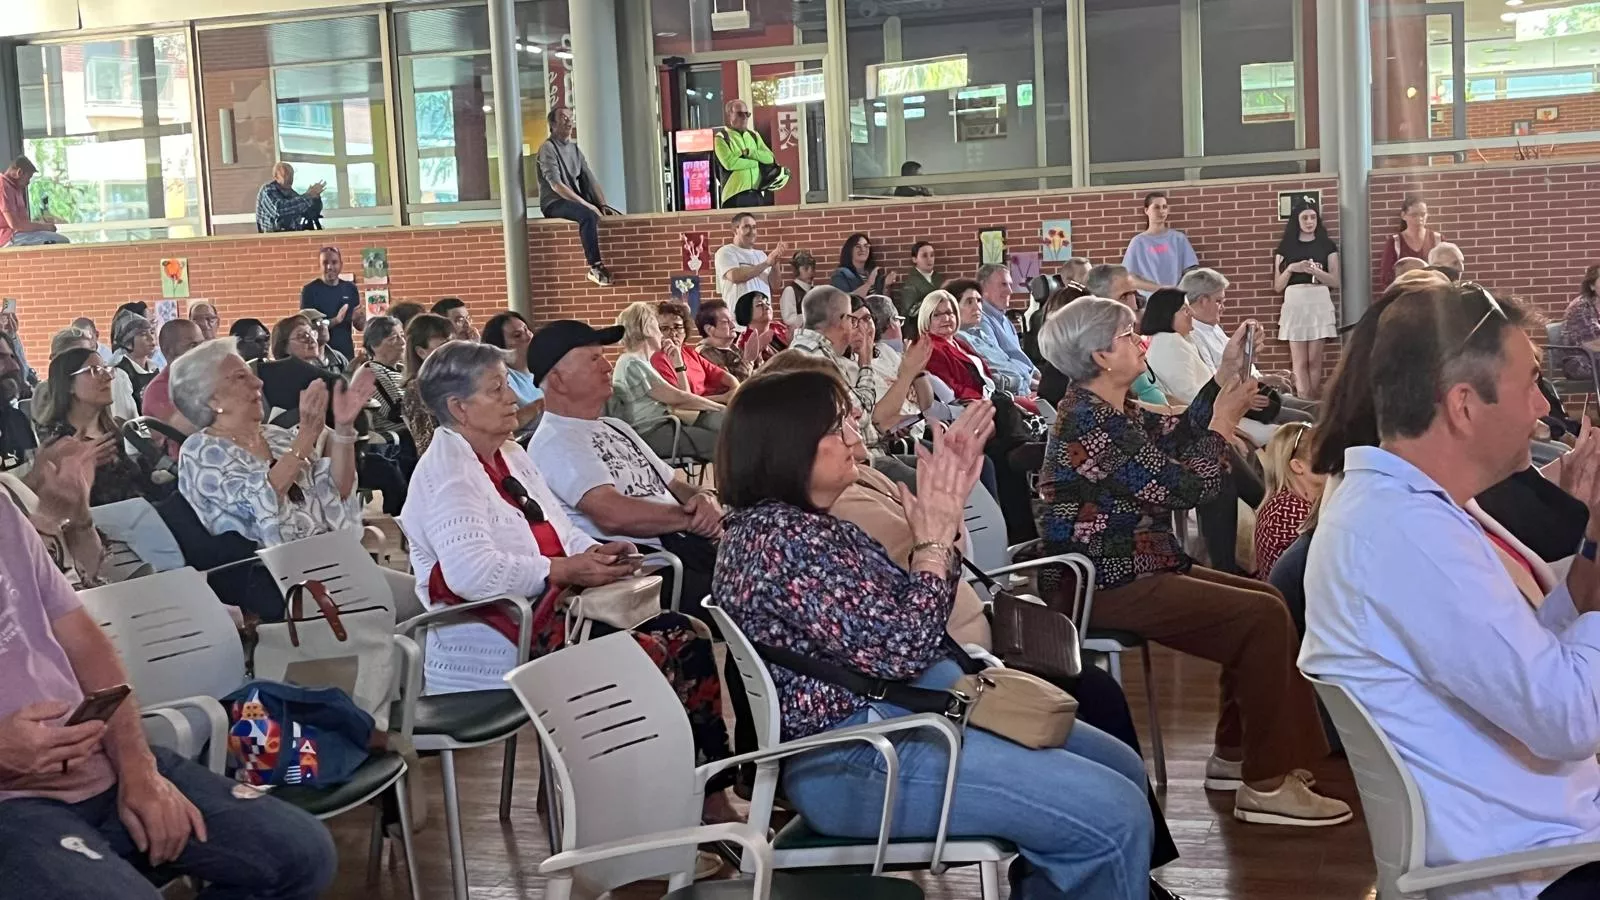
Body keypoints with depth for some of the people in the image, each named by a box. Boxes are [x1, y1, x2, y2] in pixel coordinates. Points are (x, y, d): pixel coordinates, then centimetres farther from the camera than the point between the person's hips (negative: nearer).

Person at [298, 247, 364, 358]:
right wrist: (335, 320, -23)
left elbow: (360, 326, 11)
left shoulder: (350, 288, 8)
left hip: (346, 352, 3)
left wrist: (359, 317, -12)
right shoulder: (310, 290, -3)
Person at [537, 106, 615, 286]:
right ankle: (595, 268, -38)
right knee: (589, 216, -36)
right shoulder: (548, 148, -9)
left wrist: (603, 205, -4)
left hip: (577, 200, 8)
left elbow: (590, 180, 12)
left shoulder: (574, 148, 16)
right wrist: (587, 204, -23)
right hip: (554, 203, -8)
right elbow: (556, 185, -19)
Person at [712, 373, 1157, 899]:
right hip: (860, 759, -11)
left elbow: (910, 619, 16)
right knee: (1114, 816, -16)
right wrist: (934, 538, -10)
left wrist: (944, 510, 8)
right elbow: (899, 652, -21)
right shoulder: (780, 540, -19)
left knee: (1121, 769, 15)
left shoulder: (808, 524, 14)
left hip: (909, 709, 11)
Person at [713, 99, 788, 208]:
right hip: (735, 195, -5)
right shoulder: (722, 138, 1)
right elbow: (729, 163, -15)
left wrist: (749, 152, -10)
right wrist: (757, 162, -4)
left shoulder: (754, 135, 18)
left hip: (758, 194, 5)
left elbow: (770, 158, 6)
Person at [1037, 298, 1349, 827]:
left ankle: (1236, 754, 20)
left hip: (1132, 570, 11)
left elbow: (1178, 436, 12)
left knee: (1264, 600, 14)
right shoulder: (1090, 424, -20)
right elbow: (1182, 487, -18)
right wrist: (1225, 420, -6)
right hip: (1110, 589, -11)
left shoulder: (1110, 411, 11)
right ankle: (1266, 786, -9)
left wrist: (1226, 377, 7)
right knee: (1263, 617, -15)